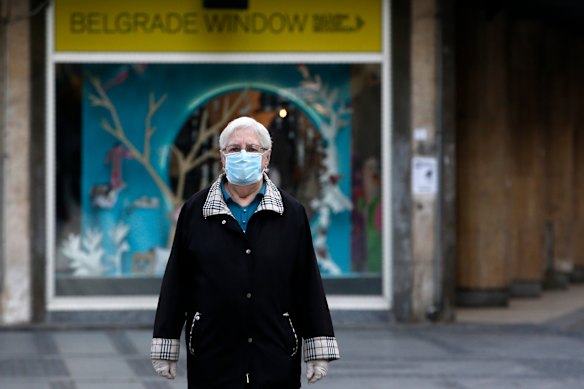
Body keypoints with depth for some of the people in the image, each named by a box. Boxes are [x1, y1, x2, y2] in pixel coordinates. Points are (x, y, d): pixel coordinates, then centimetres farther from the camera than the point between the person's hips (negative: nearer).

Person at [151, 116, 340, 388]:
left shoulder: (291, 213, 8)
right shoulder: (195, 210, 7)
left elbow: (308, 284, 6)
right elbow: (176, 282, 6)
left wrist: (318, 349, 2)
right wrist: (165, 348, 3)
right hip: (211, 361, 0)